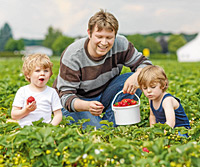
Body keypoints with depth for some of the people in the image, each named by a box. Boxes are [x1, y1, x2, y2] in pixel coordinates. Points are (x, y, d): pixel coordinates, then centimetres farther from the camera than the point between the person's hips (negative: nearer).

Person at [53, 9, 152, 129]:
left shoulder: (120, 45, -16)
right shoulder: (73, 56, -25)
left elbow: (144, 63, -7)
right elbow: (66, 95, -24)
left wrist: (137, 76, -33)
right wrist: (87, 106, -46)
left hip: (104, 97, 4)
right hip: (78, 101, -4)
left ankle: (110, 124, -10)